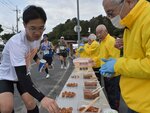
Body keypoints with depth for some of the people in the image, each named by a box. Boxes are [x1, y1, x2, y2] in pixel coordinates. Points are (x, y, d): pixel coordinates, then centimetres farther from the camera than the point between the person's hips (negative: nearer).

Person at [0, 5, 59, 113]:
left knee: (30, 102, -9)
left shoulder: (37, 37, -13)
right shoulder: (16, 43, -36)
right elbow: (21, 76, -44)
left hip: (23, 73, 5)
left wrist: (37, 59, -3)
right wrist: (42, 98, -55)